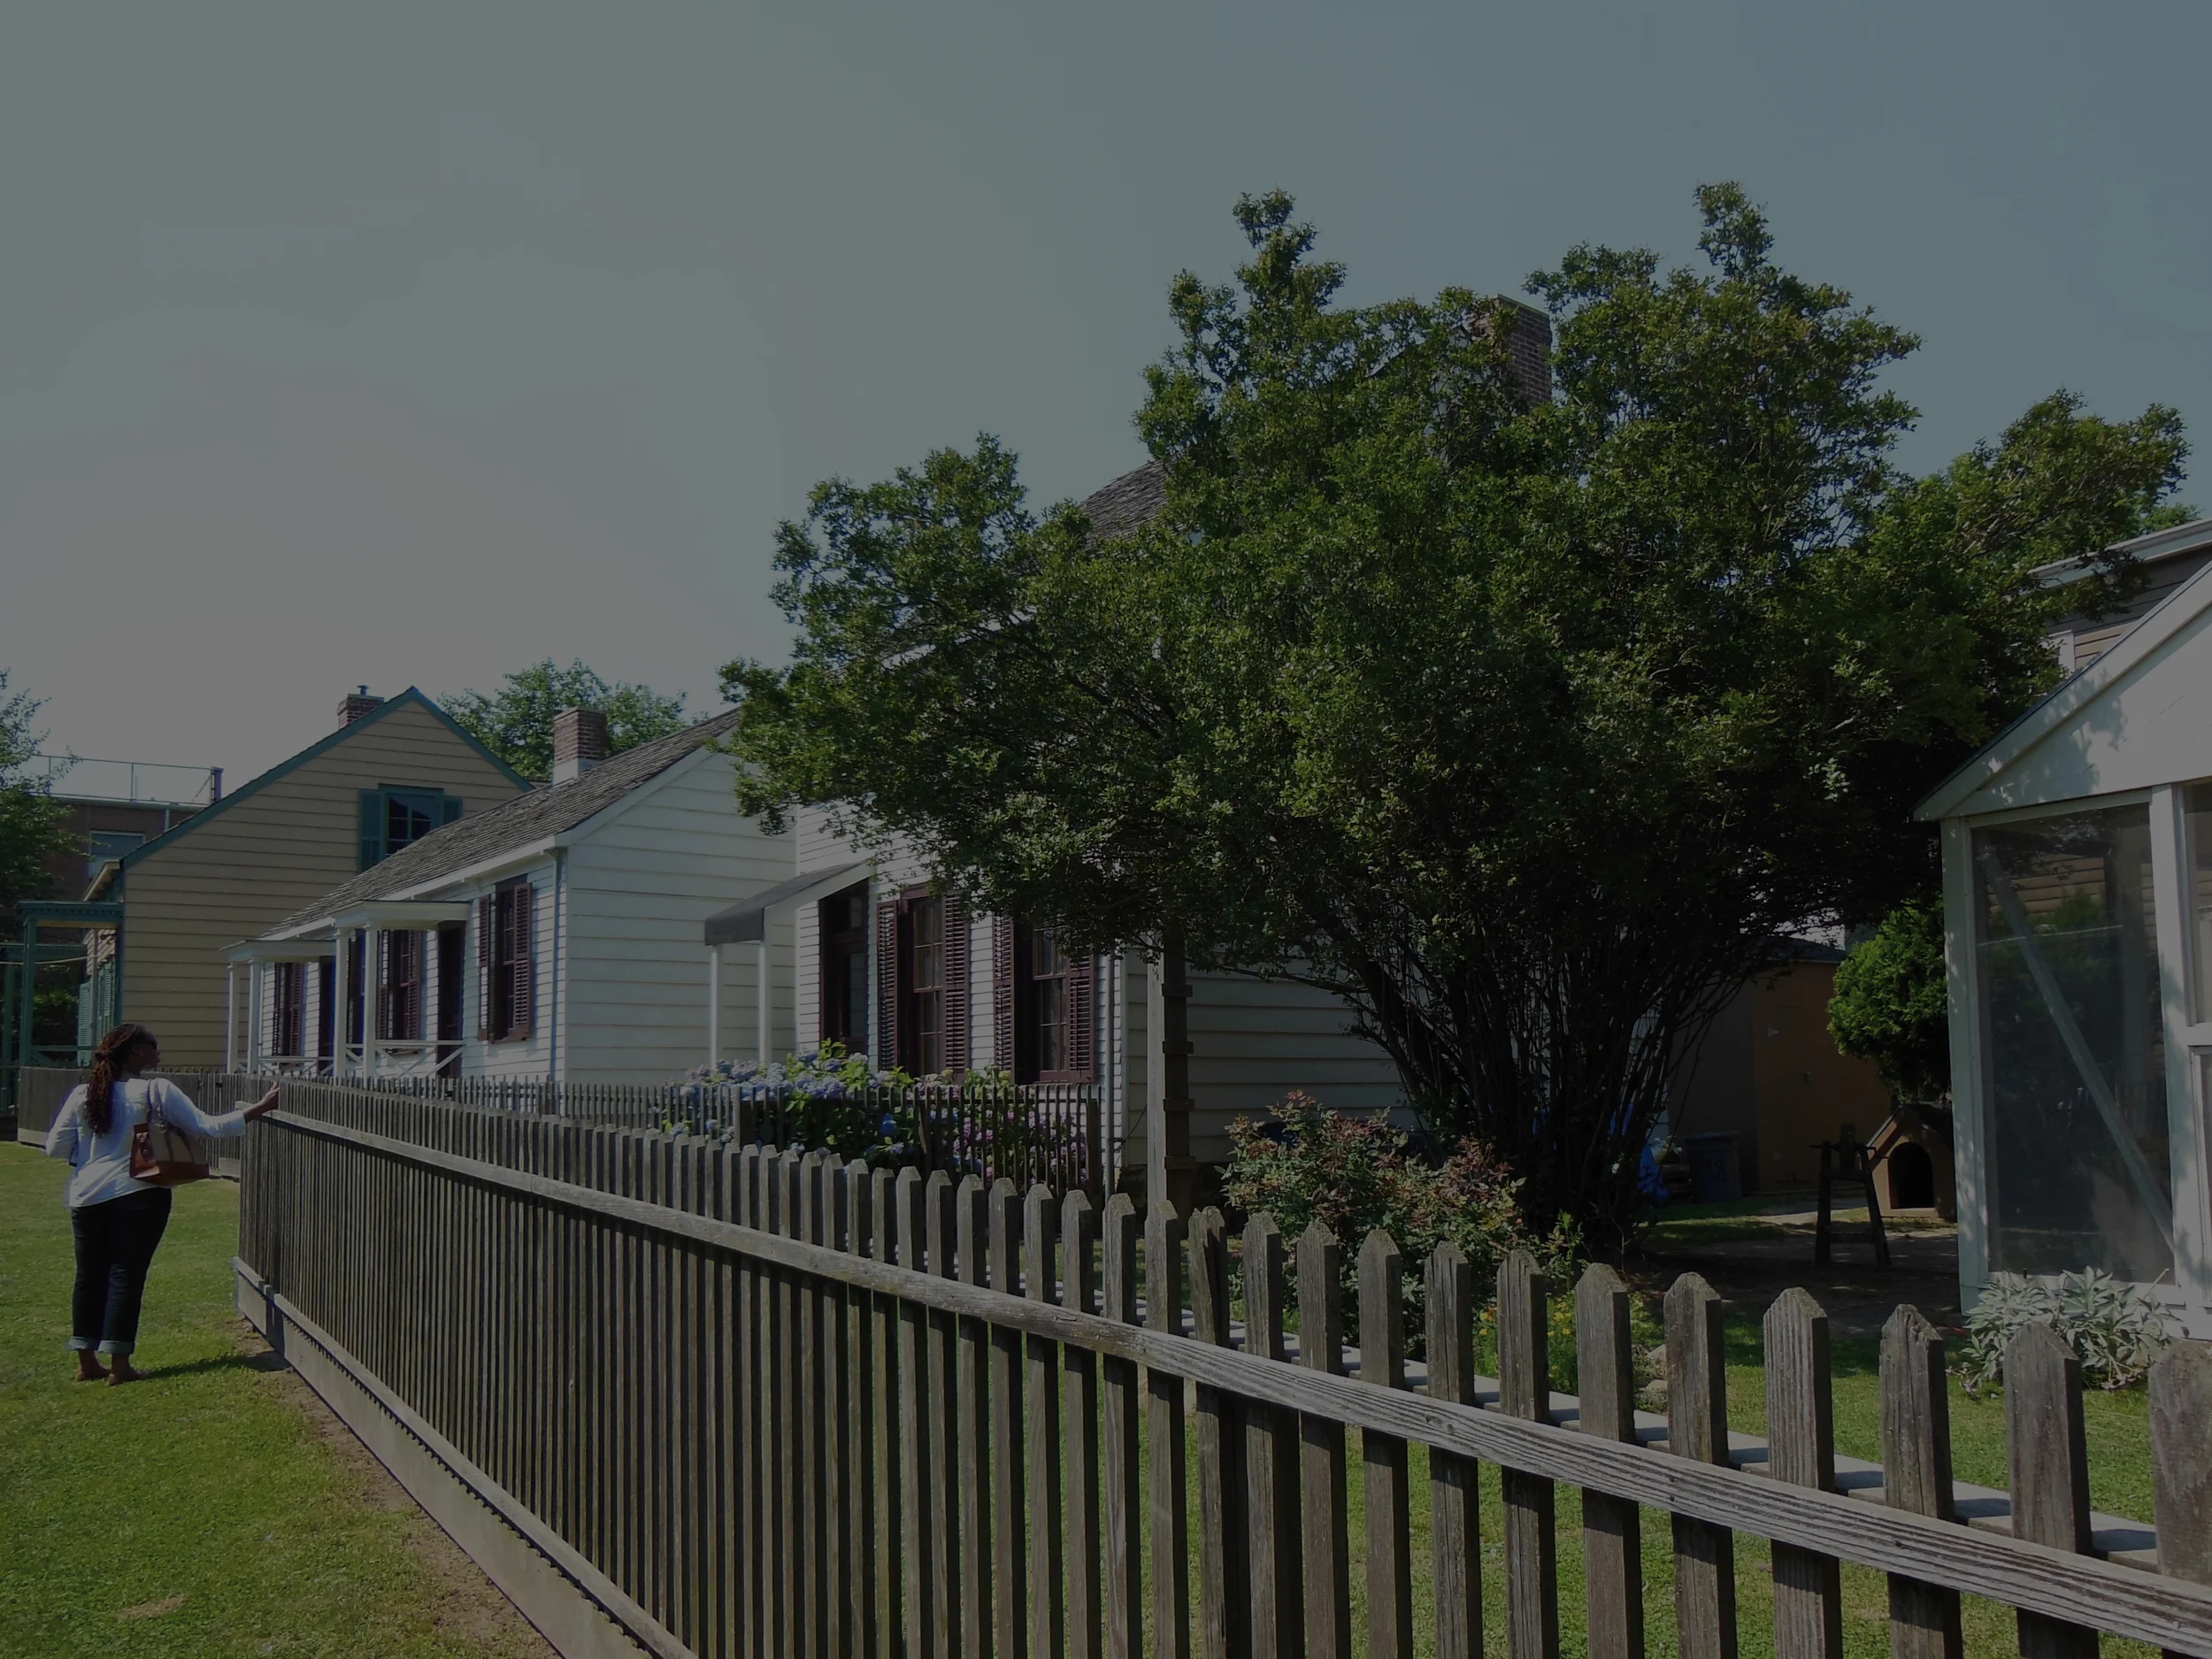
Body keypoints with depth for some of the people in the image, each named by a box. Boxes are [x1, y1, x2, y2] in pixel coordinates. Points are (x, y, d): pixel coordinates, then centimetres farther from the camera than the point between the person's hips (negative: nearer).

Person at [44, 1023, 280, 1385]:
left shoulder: (82, 1095, 2)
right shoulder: (157, 1091, -9)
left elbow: (54, 1148, 4)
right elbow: (208, 1126, -11)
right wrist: (262, 1107, -9)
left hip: (88, 1196, 4)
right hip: (138, 1194, -4)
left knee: (90, 1275, 13)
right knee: (126, 1275, 3)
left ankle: (87, 1361, 18)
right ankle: (118, 1364, 4)